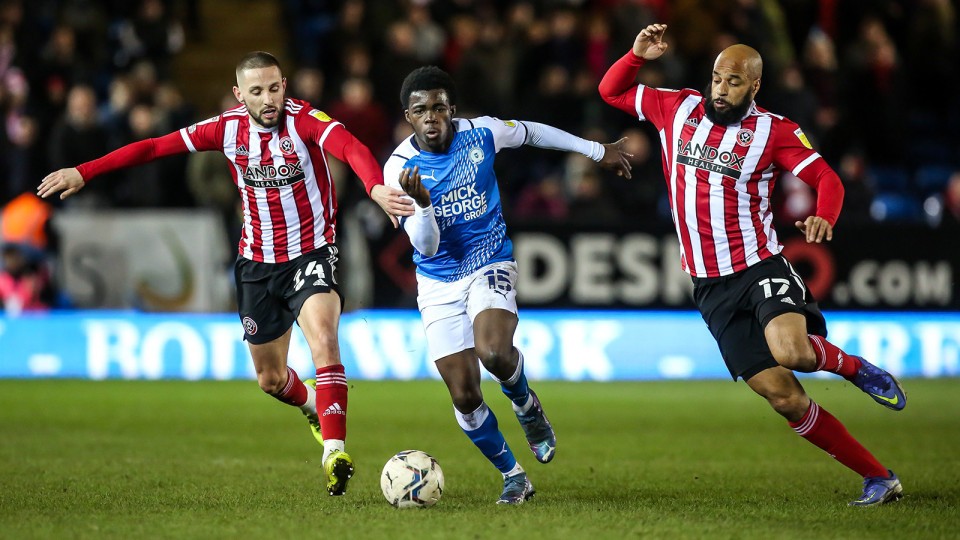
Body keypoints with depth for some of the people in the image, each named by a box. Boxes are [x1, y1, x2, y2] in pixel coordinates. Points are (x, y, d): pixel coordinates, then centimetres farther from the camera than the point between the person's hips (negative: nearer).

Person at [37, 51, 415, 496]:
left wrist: (376, 186, -61)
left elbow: (351, 147, -40)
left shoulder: (304, 121, -19)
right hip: (257, 264, 4)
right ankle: (312, 405, 48)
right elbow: (155, 147, -1)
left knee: (323, 339, -30)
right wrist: (84, 172, -3)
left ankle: (334, 452, -31)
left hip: (310, 255, -4)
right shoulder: (228, 128, -7)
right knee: (270, 379, 14)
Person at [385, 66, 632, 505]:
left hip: (490, 267, -1)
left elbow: (531, 133, 13)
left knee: (494, 352, -31)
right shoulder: (400, 168, -13)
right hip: (438, 284, 1)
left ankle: (526, 405, 4)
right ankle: (513, 477, 19)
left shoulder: (480, 133, -9)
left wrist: (597, 151, 23)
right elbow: (426, 246, -16)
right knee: (464, 397, -4)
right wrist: (421, 203, -37)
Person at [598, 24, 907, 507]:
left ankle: (854, 366, 1)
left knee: (791, 352, -34)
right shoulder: (678, 109, 7)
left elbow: (827, 178, -6)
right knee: (783, 396, -6)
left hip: (760, 268, -3)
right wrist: (637, 55, -3)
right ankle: (879, 478, 4)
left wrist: (824, 218, -27)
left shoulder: (772, 130, -3)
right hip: (710, 287, 3)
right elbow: (611, 91, 16)